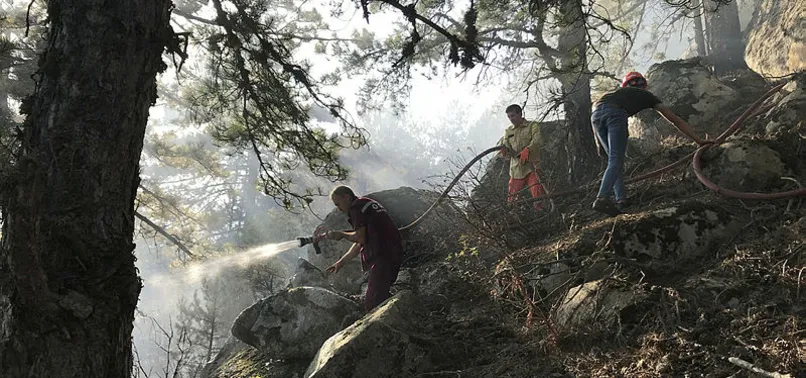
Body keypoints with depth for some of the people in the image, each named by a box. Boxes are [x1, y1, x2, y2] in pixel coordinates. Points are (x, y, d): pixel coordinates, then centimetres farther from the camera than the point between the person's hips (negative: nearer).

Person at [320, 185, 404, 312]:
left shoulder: (356, 208, -4)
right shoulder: (369, 203, 26)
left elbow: (360, 238, -13)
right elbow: (360, 243, 27)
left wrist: (341, 234, 5)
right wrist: (341, 262, 30)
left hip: (383, 257, -10)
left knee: (372, 303, -11)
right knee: (381, 296, 19)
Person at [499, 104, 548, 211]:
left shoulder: (533, 126, 3)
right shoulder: (508, 131, 18)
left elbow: (537, 140, -15)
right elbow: (506, 148, 11)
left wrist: (527, 150, -34)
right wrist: (504, 151, -14)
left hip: (532, 167, -4)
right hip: (516, 169, 4)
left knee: (538, 197, -15)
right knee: (511, 199, 2)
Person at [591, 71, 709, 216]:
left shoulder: (619, 92, 42)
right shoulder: (646, 95, 33)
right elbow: (676, 120, 32)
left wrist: (598, 142, 29)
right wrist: (699, 140, 32)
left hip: (596, 113, 4)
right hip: (616, 114, -4)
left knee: (615, 159, 16)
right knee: (616, 161, -8)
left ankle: (621, 199, 8)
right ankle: (602, 199, -26)